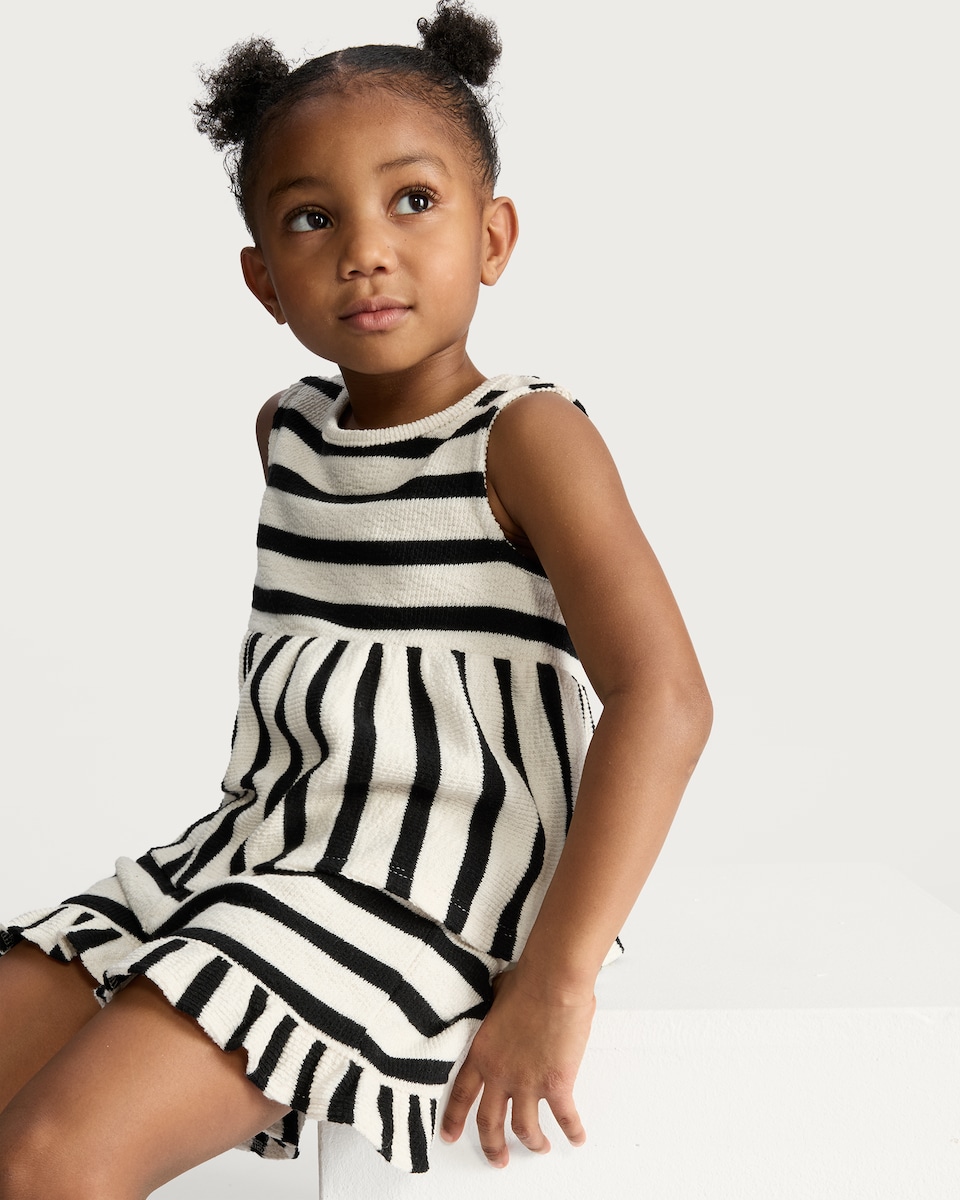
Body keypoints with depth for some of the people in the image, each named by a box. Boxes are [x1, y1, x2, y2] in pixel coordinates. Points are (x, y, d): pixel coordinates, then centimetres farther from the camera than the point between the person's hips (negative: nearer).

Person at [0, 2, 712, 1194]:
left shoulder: (527, 437, -10)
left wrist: (556, 975, -25)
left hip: (425, 895, -8)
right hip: (257, 851, 8)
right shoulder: (288, 428, 12)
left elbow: (663, 695, -19)